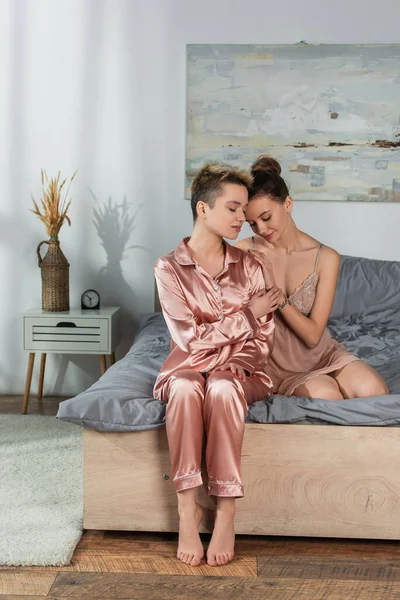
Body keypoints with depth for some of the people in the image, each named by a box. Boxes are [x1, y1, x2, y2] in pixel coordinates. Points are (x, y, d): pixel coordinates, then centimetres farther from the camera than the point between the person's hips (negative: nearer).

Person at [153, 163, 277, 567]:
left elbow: (262, 338, 0)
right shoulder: (169, 268, -4)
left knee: (222, 388, -34)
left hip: (240, 371, 1)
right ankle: (187, 508, -25)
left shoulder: (248, 266, 4)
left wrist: (222, 363, -16)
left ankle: (226, 514, -26)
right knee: (185, 388, -35)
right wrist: (247, 313, -8)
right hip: (186, 367, -1)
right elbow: (191, 338, -11)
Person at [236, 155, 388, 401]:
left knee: (373, 391, -24)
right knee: (324, 395, -29)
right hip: (275, 360, -1)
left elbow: (313, 336, -12)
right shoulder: (244, 252, -7)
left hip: (319, 353, 2)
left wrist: (275, 291, -21)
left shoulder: (326, 258, -8)